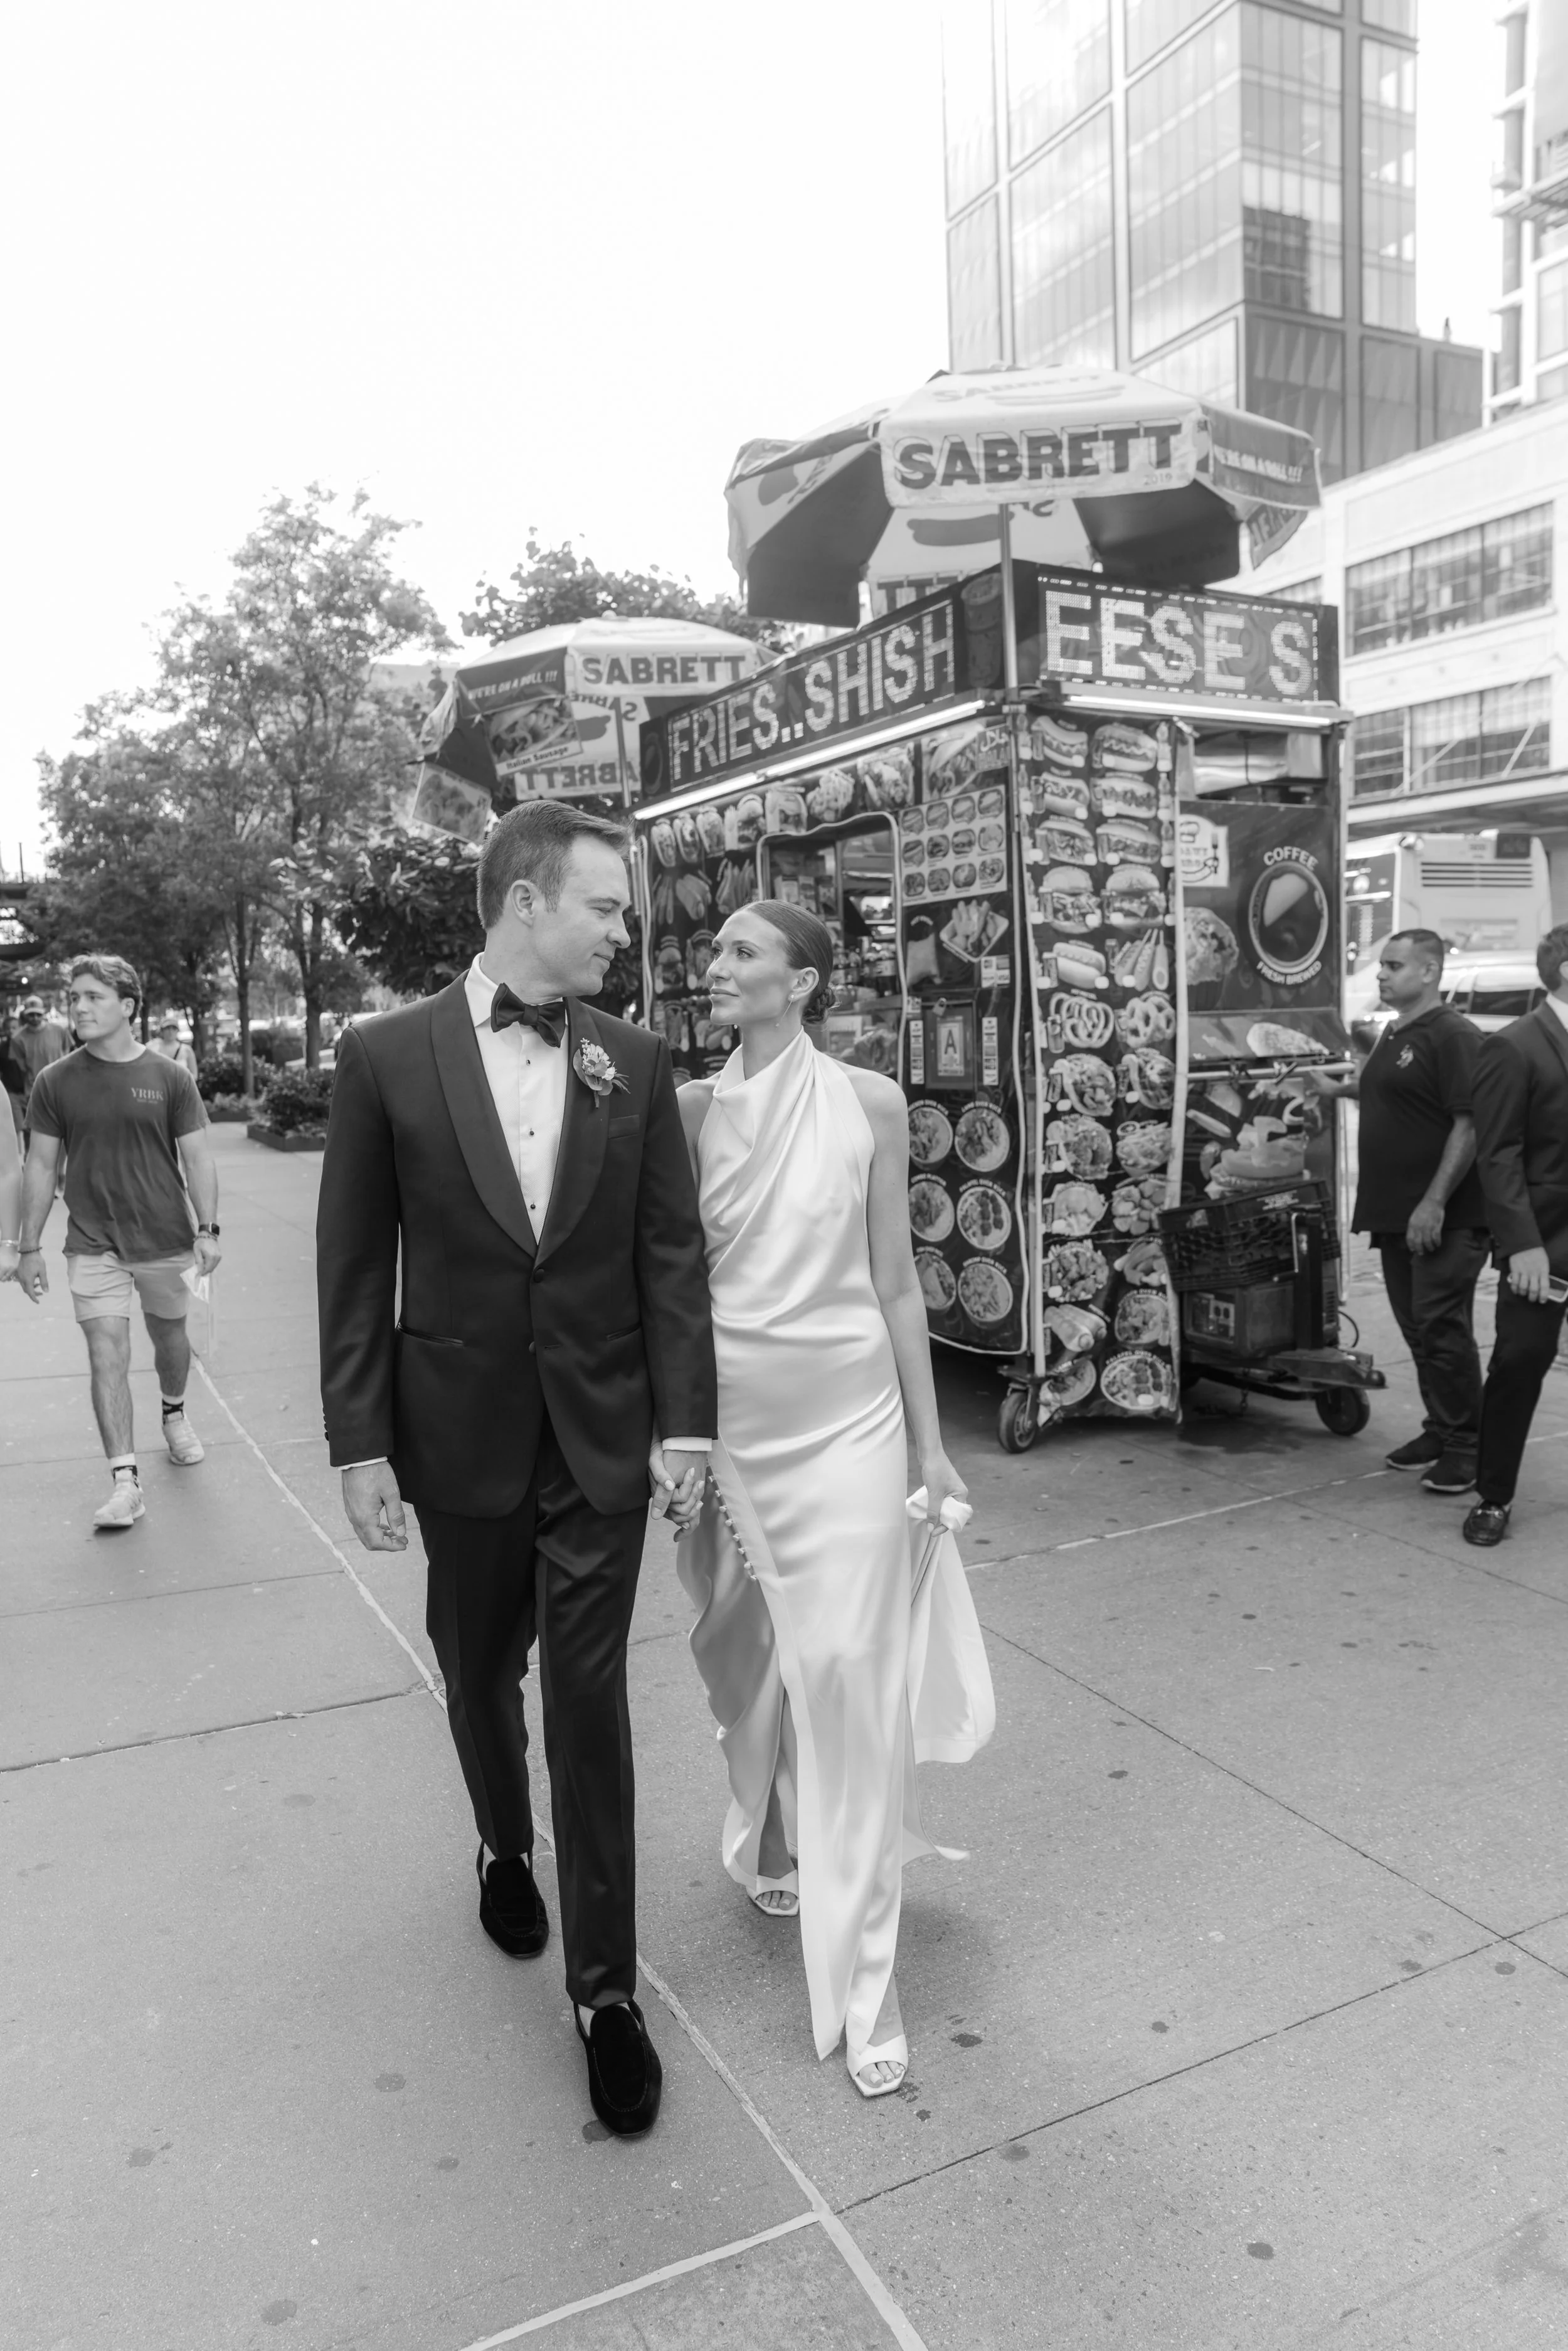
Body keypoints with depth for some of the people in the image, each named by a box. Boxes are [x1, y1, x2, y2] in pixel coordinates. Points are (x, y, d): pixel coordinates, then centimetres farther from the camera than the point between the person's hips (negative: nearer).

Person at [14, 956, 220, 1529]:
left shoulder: (168, 1079, -4)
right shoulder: (55, 1082, -1)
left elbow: (197, 1158, -1)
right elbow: (41, 1166, 3)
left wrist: (208, 1230, -8)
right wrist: (29, 1247, 2)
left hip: (166, 1240, 0)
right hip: (93, 1245, 0)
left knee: (169, 1337, 17)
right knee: (108, 1356, -7)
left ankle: (174, 1414, 47)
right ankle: (126, 1483, -4)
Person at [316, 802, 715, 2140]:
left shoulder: (635, 1063, -1)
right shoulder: (388, 1056, -6)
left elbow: (672, 1252, -2)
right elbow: (355, 1267, -4)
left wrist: (685, 1419, -7)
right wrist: (360, 1442, -5)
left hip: (601, 1432, 0)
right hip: (458, 1431, 0)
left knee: (589, 1694, 3)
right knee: (480, 1673, 19)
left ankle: (606, 1985, 18)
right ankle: (507, 1847, 49)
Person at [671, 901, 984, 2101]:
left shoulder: (870, 1102, -3)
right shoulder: (691, 1108, 1)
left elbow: (895, 1281, 1)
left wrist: (930, 1441, 1)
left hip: (845, 1410, -2)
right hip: (726, 1413, 2)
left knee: (849, 1668, -4)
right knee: (748, 1656, 15)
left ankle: (861, 1978, 9)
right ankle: (775, 1843, 45)